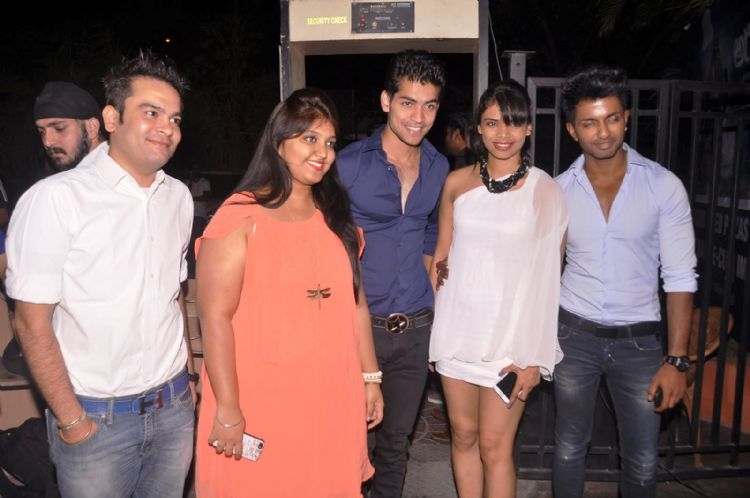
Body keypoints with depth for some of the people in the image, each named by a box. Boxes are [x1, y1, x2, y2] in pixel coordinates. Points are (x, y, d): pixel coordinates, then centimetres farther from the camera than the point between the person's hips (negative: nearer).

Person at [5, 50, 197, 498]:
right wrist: (71, 421, -10)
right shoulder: (55, 199, -13)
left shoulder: (178, 196, 4)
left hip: (174, 407, 5)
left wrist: (188, 375, 10)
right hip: (96, 416, -4)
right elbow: (33, 324, -12)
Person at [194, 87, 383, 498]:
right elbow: (215, 317, -14)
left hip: (331, 399, 5)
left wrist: (370, 377, 11)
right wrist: (228, 410, -15)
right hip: (261, 403, -5)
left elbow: (354, 302, 11)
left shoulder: (335, 218, 9)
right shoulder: (240, 217, -11)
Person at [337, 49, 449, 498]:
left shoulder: (439, 168, 4)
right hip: (360, 324, -4)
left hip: (416, 327, 4)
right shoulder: (349, 165, -10)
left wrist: (430, 308, 13)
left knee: (397, 438, 18)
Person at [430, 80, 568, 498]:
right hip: (458, 326, 3)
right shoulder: (457, 182, 3)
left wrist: (535, 355, -9)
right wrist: (427, 325, 6)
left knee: (494, 446, 3)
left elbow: (549, 278, -6)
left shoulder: (547, 191, -5)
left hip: (511, 334, -3)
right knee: (463, 435, 15)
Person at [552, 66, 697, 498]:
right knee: (569, 450, 14)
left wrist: (677, 360, -10)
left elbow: (680, 277, -7)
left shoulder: (664, 186, -8)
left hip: (638, 339, -1)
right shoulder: (559, 191, -4)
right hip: (575, 335, 1)